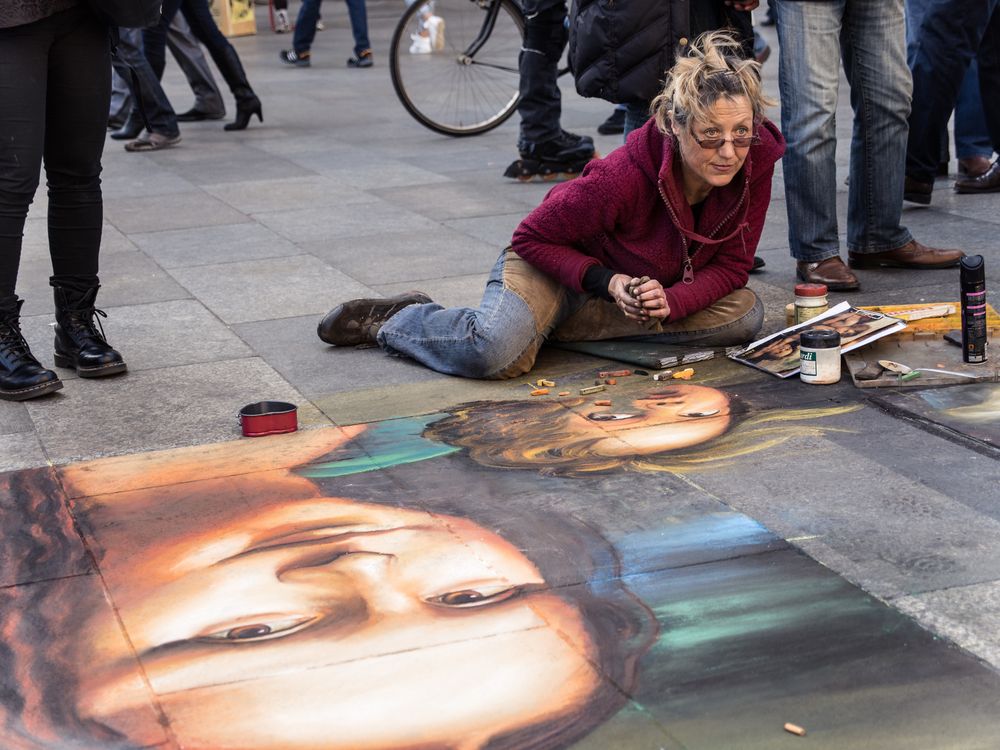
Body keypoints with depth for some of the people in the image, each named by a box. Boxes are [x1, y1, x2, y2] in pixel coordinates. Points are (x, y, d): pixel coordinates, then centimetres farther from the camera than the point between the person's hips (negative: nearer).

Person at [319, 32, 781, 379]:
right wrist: (607, 284, -32)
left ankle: (558, 324, -7)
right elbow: (532, 238, -22)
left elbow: (730, 265, -12)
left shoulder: (754, 167, -22)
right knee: (494, 353, -34)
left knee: (746, 315, -17)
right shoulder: (624, 177, -35)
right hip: (561, 260, -6)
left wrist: (670, 301, -30)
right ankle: (392, 320, 2)